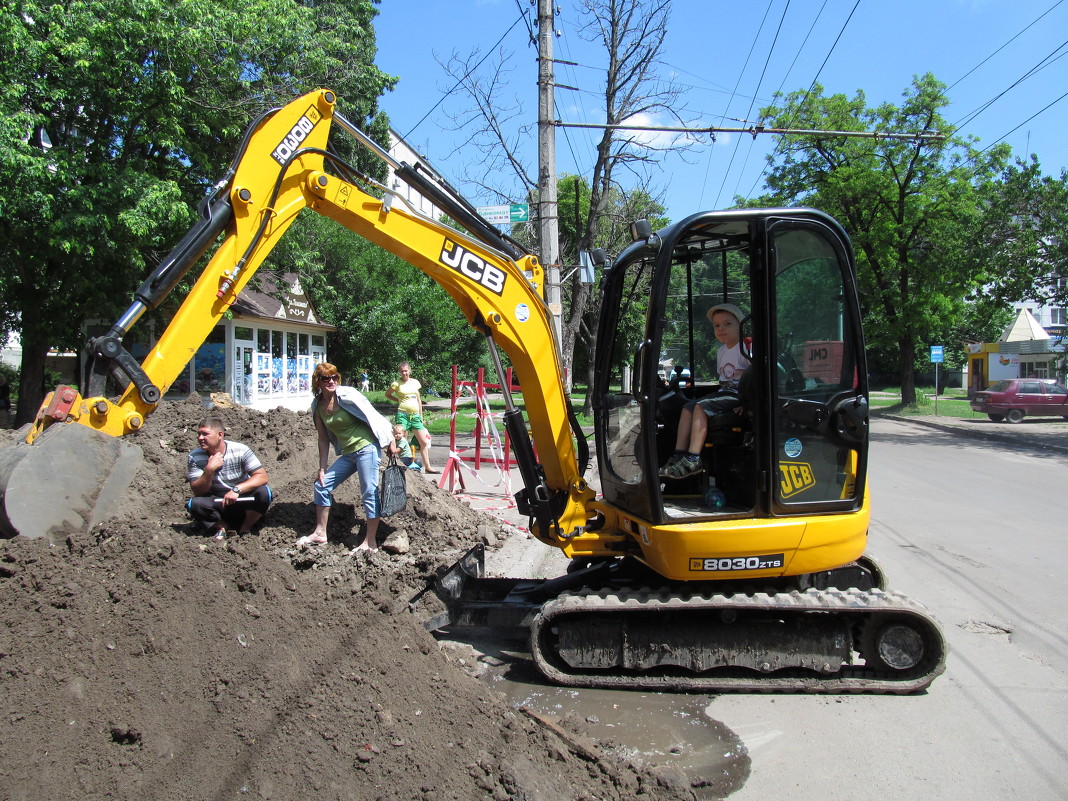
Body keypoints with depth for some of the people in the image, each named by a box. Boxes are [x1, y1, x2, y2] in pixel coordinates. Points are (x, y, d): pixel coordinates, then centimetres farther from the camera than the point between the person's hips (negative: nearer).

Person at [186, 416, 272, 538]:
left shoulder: (240, 450, -14)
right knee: (195, 503, -30)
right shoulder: (195, 458, -10)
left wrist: (236, 489, -34)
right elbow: (197, 491, -14)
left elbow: (262, 477, -21)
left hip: (242, 500, 0)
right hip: (217, 504, 0)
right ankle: (221, 526, 0)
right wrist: (209, 470, -29)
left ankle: (245, 528, -3)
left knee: (264, 492, -29)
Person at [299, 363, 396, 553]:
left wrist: (390, 442, -9)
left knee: (369, 492, -7)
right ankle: (320, 533, 21)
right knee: (321, 485, 9)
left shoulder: (347, 395, -12)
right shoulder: (317, 405, 7)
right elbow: (323, 439, 12)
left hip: (367, 447, -7)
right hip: (348, 453, 8)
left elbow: (373, 417, -9)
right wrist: (322, 469, 11)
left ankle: (371, 542, 0)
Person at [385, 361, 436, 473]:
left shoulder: (415, 382, 11)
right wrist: (399, 400, 4)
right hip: (403, 415, -5)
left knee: (424, 442, 5)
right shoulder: (397, 384, -1)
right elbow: (387, 394, 13)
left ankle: (427, 467, 12)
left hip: (415, 415, 5)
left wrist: (421, 416, 15)